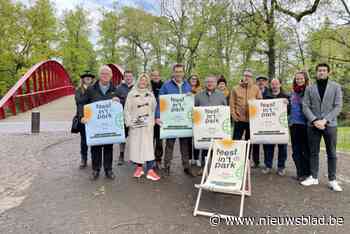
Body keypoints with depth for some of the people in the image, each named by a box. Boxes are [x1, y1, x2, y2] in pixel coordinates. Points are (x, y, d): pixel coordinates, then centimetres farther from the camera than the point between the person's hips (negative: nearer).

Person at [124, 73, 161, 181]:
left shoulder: (150, 94, 10)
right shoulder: (132, 94, 4)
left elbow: (154, 108, 9)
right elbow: (127, 109, 1)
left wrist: (153, 120, 0)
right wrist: (129, 122, -6)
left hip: (148, 124, 1)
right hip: (135, 124, 0)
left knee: (148, 145, -4)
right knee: (136, 145, 3)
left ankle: (150, 170, -4)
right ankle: (139, 167, 18)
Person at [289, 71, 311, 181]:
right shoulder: (293, 92, 13)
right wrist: (289, 120, 12)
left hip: (305, 124, -5)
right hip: (294, 124, 6)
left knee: (306, 149, 2)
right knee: (296, 150, 9)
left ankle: (306, 173, 12)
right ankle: (299, 172, 19)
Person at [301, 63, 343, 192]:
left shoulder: (336, 87, 5)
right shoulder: (309, 88, 8)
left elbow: (338, 106, -3)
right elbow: (305, 106, 1)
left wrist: (325, 120, -14)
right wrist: (314, 120, -13)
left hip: (330, 124, -1)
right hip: (313, 125, 1)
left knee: (331, 153, 5)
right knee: (313, 152, 8)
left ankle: (332, 180, 15)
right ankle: (313, 177, 18)